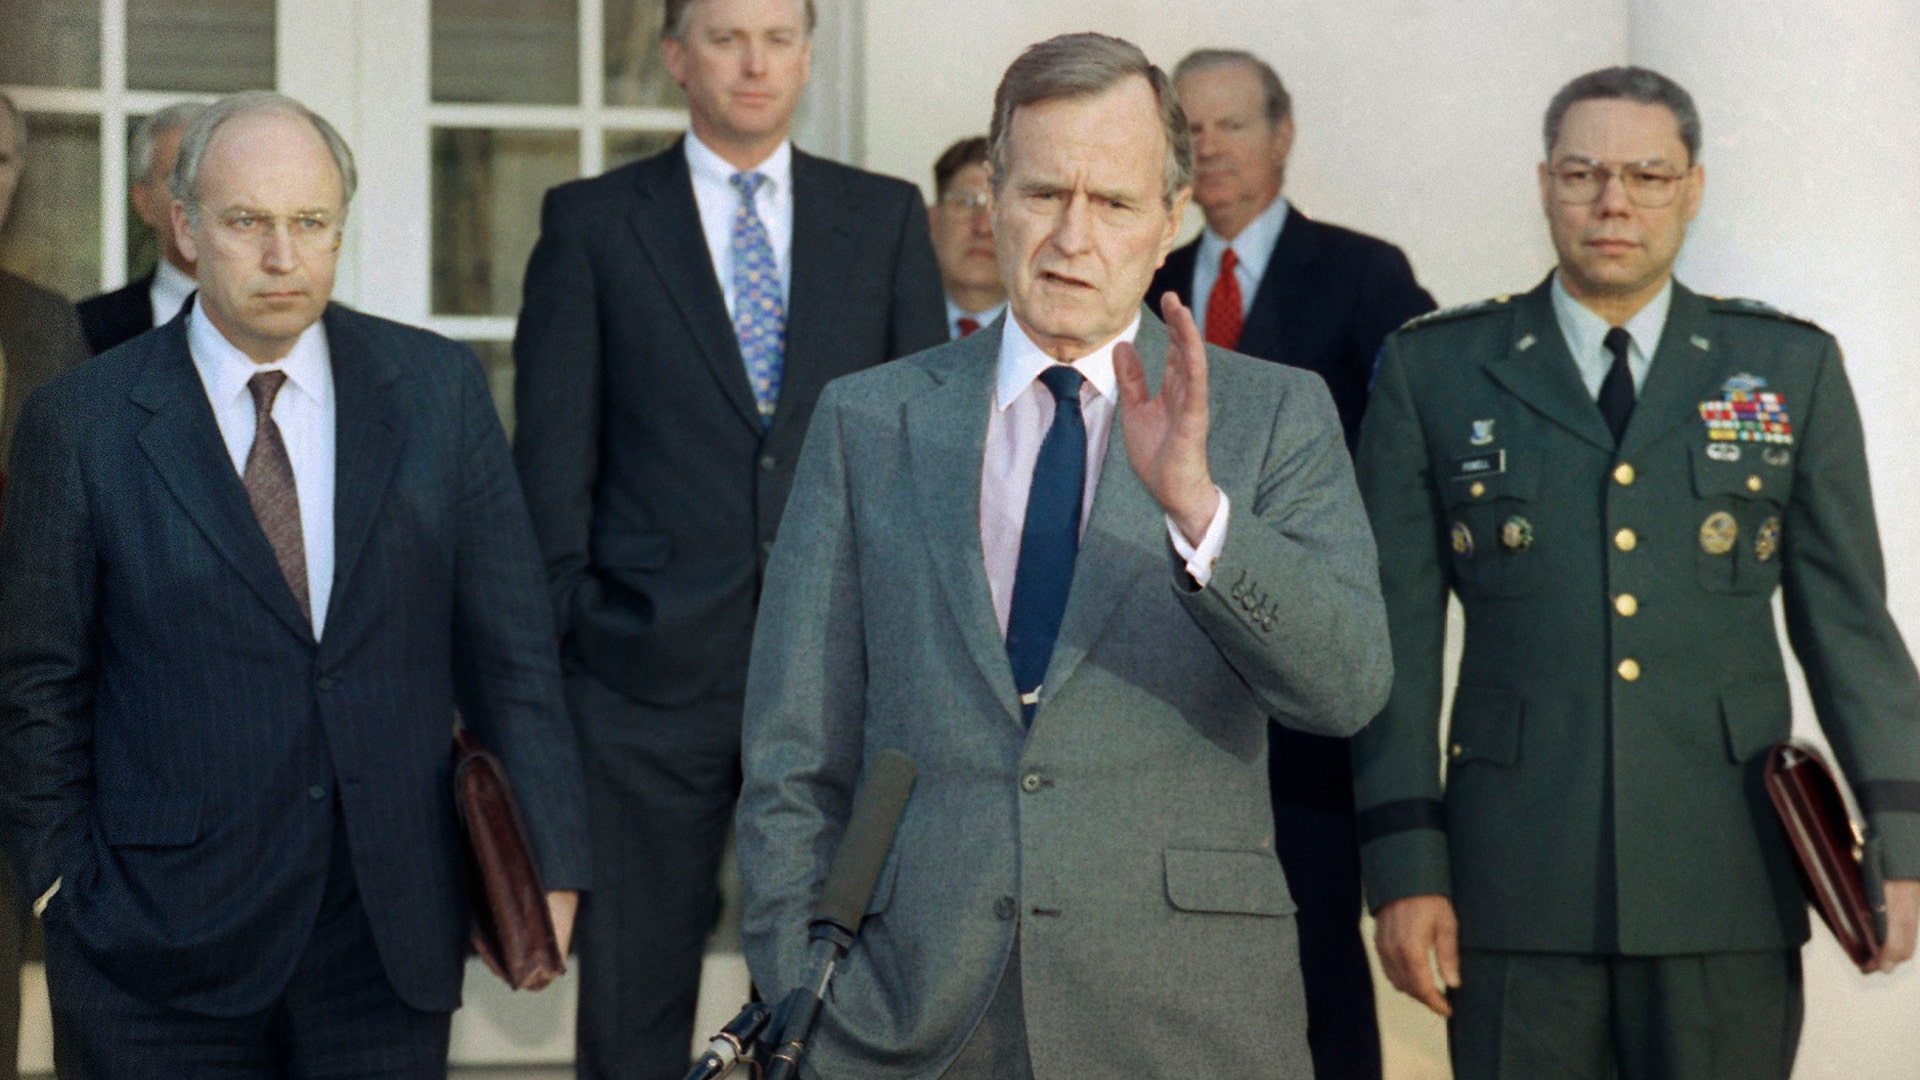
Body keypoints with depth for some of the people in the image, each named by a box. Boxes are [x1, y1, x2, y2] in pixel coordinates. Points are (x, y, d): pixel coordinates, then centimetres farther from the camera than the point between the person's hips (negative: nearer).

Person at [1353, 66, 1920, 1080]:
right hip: (1517, 881, -1)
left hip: (1729, 883, 1)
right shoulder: (1433, 370, 6)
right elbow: (1400, 634, 4)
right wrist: (1403, 866, -3)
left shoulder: (1791, 367, 9)